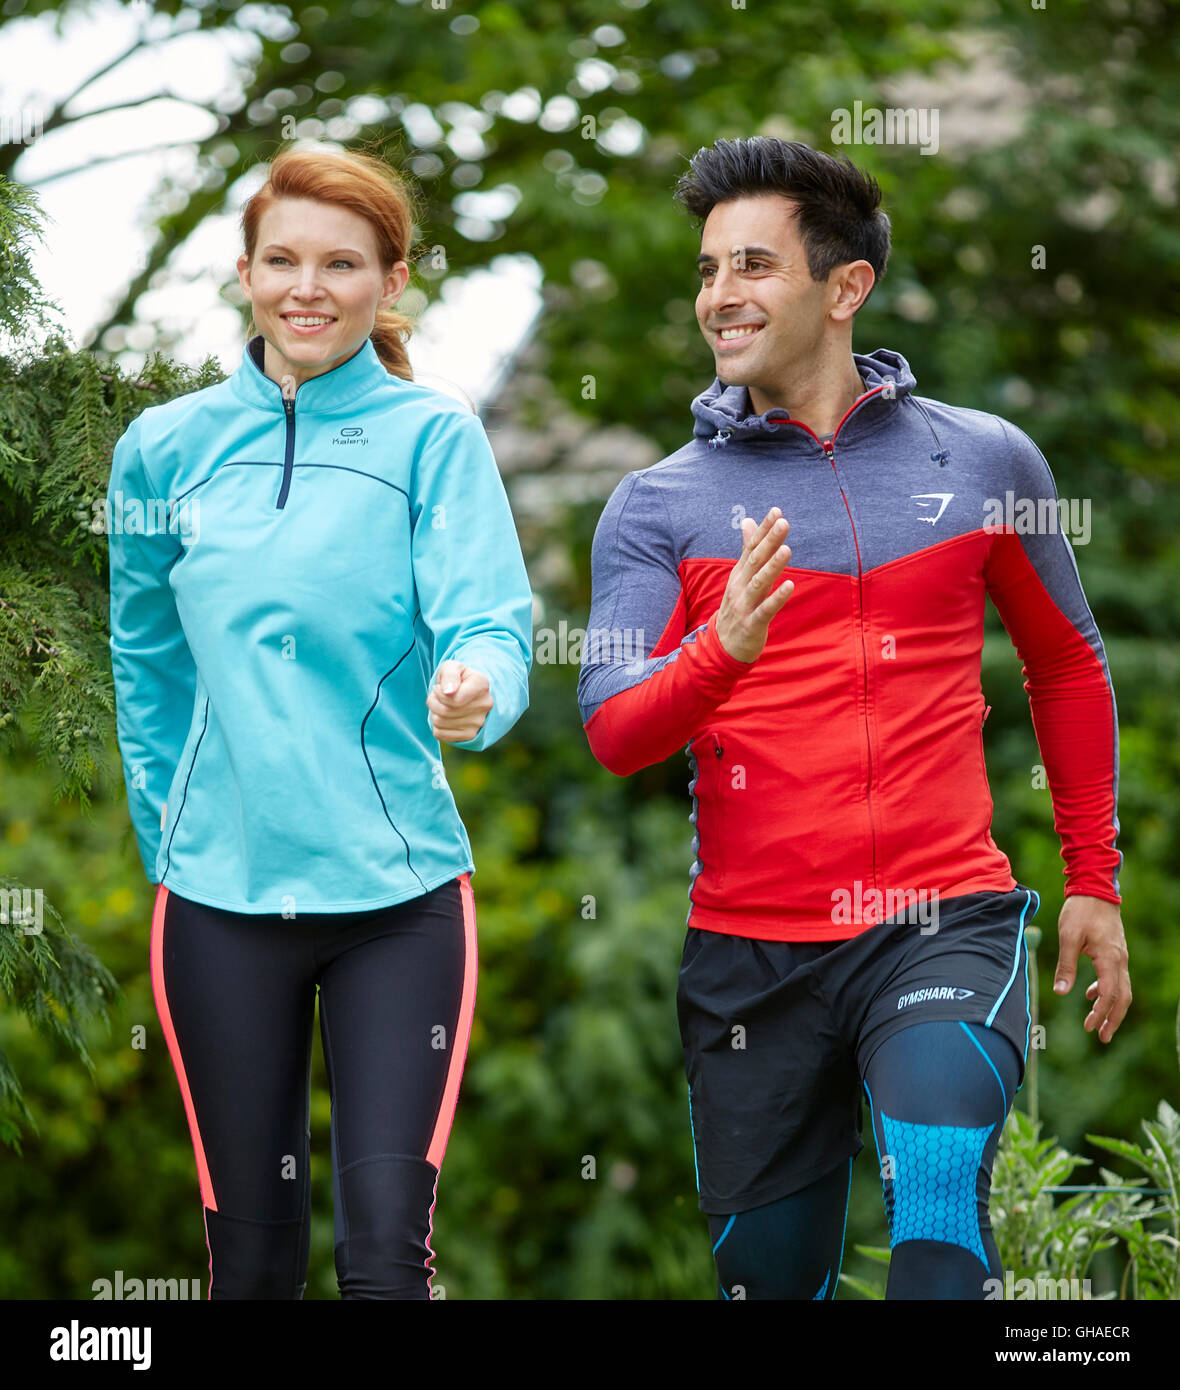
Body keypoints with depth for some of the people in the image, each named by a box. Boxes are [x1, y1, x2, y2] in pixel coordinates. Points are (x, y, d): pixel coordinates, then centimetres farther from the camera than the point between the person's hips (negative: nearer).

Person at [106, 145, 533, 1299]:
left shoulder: (433, 437, -1)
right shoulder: (165, 447, 7)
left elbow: (489, 620, -13)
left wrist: (475, 691, -35)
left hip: (397, 893, -2)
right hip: (220, 893, 2)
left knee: (388, 1247, -8)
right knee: (251, 1253, 8)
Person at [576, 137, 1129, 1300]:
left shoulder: (986, 462, 5)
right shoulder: (658, 507, 3)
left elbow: (1067, 668, 18)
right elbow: (612, 733, -7)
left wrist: (1093, 881, 18)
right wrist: (721, 650, -27)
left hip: (945, 926, -1)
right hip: (750, 954, 2)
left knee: (938, 1196, -27)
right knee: (767, 1269, 12)